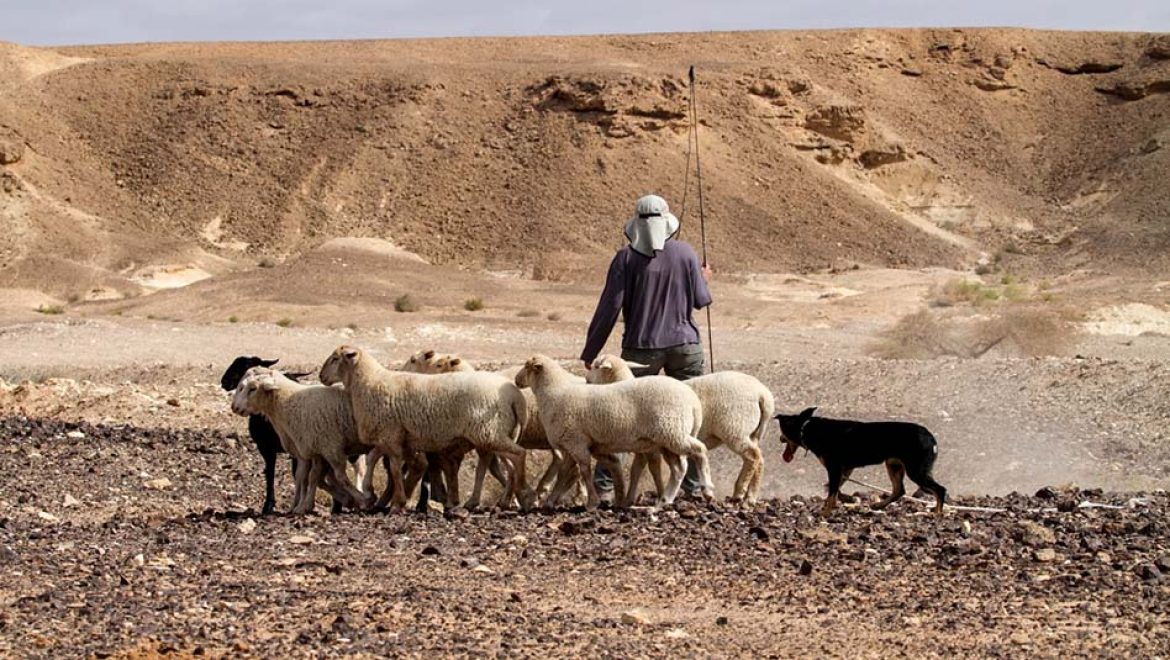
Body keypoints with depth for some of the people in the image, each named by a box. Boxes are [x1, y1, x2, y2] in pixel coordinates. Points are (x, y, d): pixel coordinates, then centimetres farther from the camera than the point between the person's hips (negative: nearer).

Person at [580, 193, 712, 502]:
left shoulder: (626, 258, -6)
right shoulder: (685, 253, -1)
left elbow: (610, 307, -7)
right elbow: (700, 300, 6)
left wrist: (590, 352, 0)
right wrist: (703, 279, 29)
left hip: (641, 348, -1)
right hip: (685, 346, 1)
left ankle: (604, 482, -1)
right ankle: (694, 484, 11)